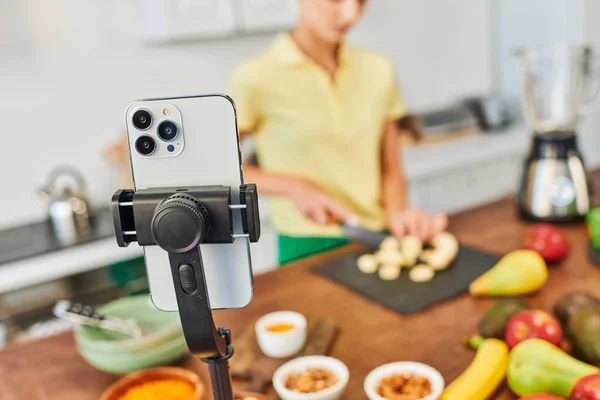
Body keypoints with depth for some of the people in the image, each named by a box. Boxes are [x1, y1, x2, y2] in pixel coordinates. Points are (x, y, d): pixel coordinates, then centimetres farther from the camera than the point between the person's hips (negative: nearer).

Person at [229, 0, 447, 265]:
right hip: (309, 249, -3)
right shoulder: (257, 79, -9)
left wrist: (396, 214, -9)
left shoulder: (378, 71, 4)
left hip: (377, 241, 4)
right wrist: (293, 187, -14)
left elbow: (391, 170, 9)